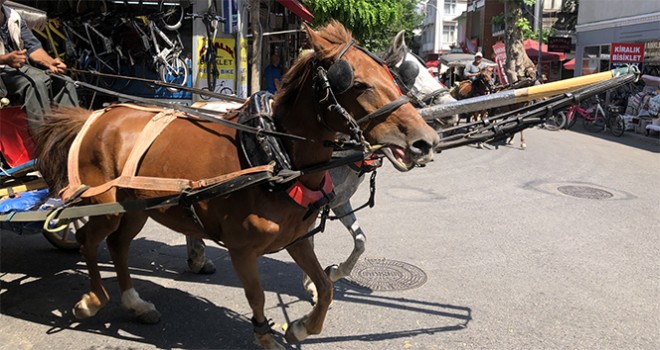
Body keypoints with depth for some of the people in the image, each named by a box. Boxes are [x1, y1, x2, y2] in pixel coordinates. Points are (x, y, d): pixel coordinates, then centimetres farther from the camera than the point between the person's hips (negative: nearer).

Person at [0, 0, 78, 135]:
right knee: (35, 83, -34)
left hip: (19, 67, 7)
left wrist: (50, 63, -12)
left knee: (64, 83, -12)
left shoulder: (13, 16, 13)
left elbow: (33, 46, 7)